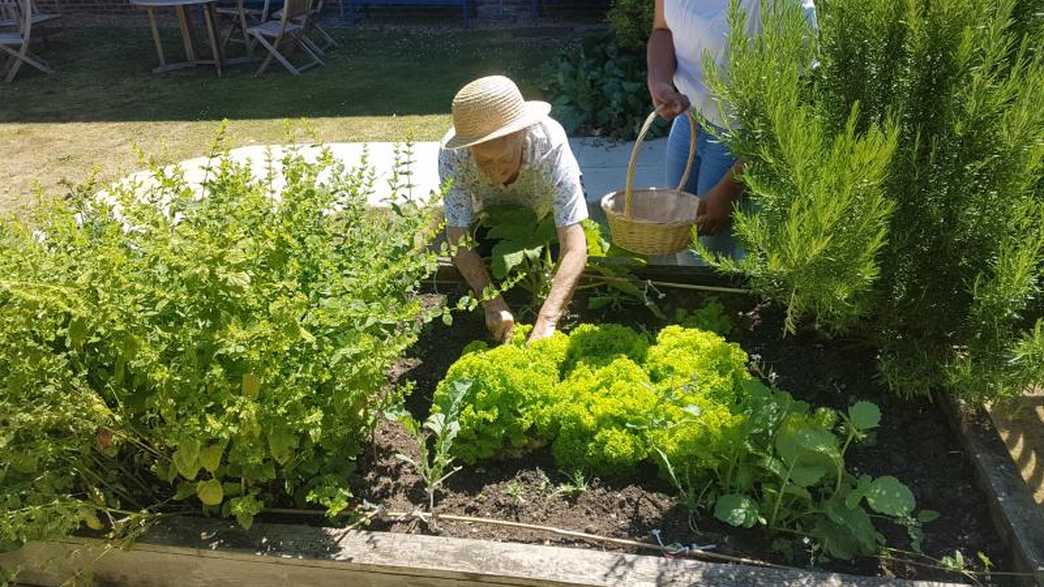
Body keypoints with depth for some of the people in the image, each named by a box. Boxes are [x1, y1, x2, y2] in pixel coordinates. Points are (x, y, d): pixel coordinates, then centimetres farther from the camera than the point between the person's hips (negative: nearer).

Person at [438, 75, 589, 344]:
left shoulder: (552, 145, -43)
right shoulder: (453, 153, -38)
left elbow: (574, 248, -47)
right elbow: (458, 238, -34)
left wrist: (546, 320, -58)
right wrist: (493, 304, -47)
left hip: (542, 211, 0)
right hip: (489, 212, 0)